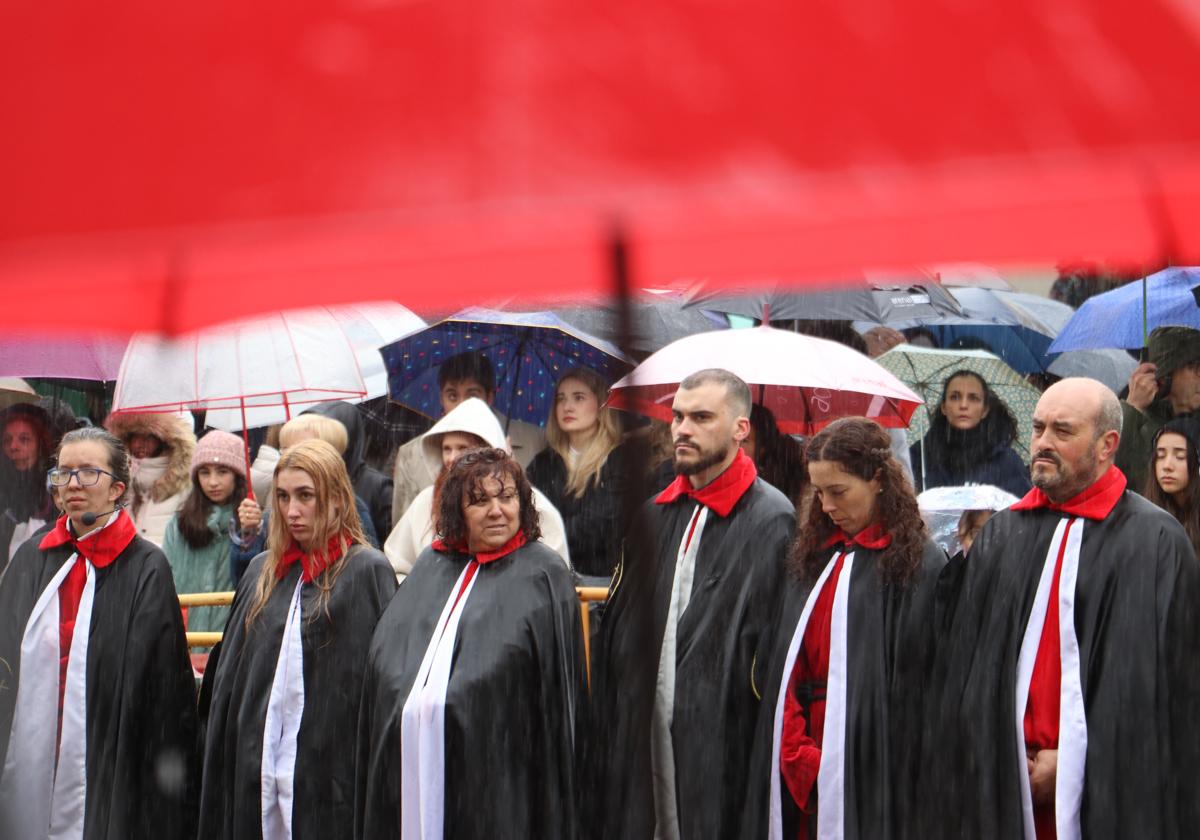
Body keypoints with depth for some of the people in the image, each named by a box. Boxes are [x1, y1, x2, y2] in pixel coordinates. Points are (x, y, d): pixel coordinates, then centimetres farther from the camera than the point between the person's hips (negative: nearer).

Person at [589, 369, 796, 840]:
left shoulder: (771, 522, -9)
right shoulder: (656, 515, 13)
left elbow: (777, 648, -11)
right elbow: (620, 631, 18)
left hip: (723, 742, -6)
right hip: (647, 729, 6)